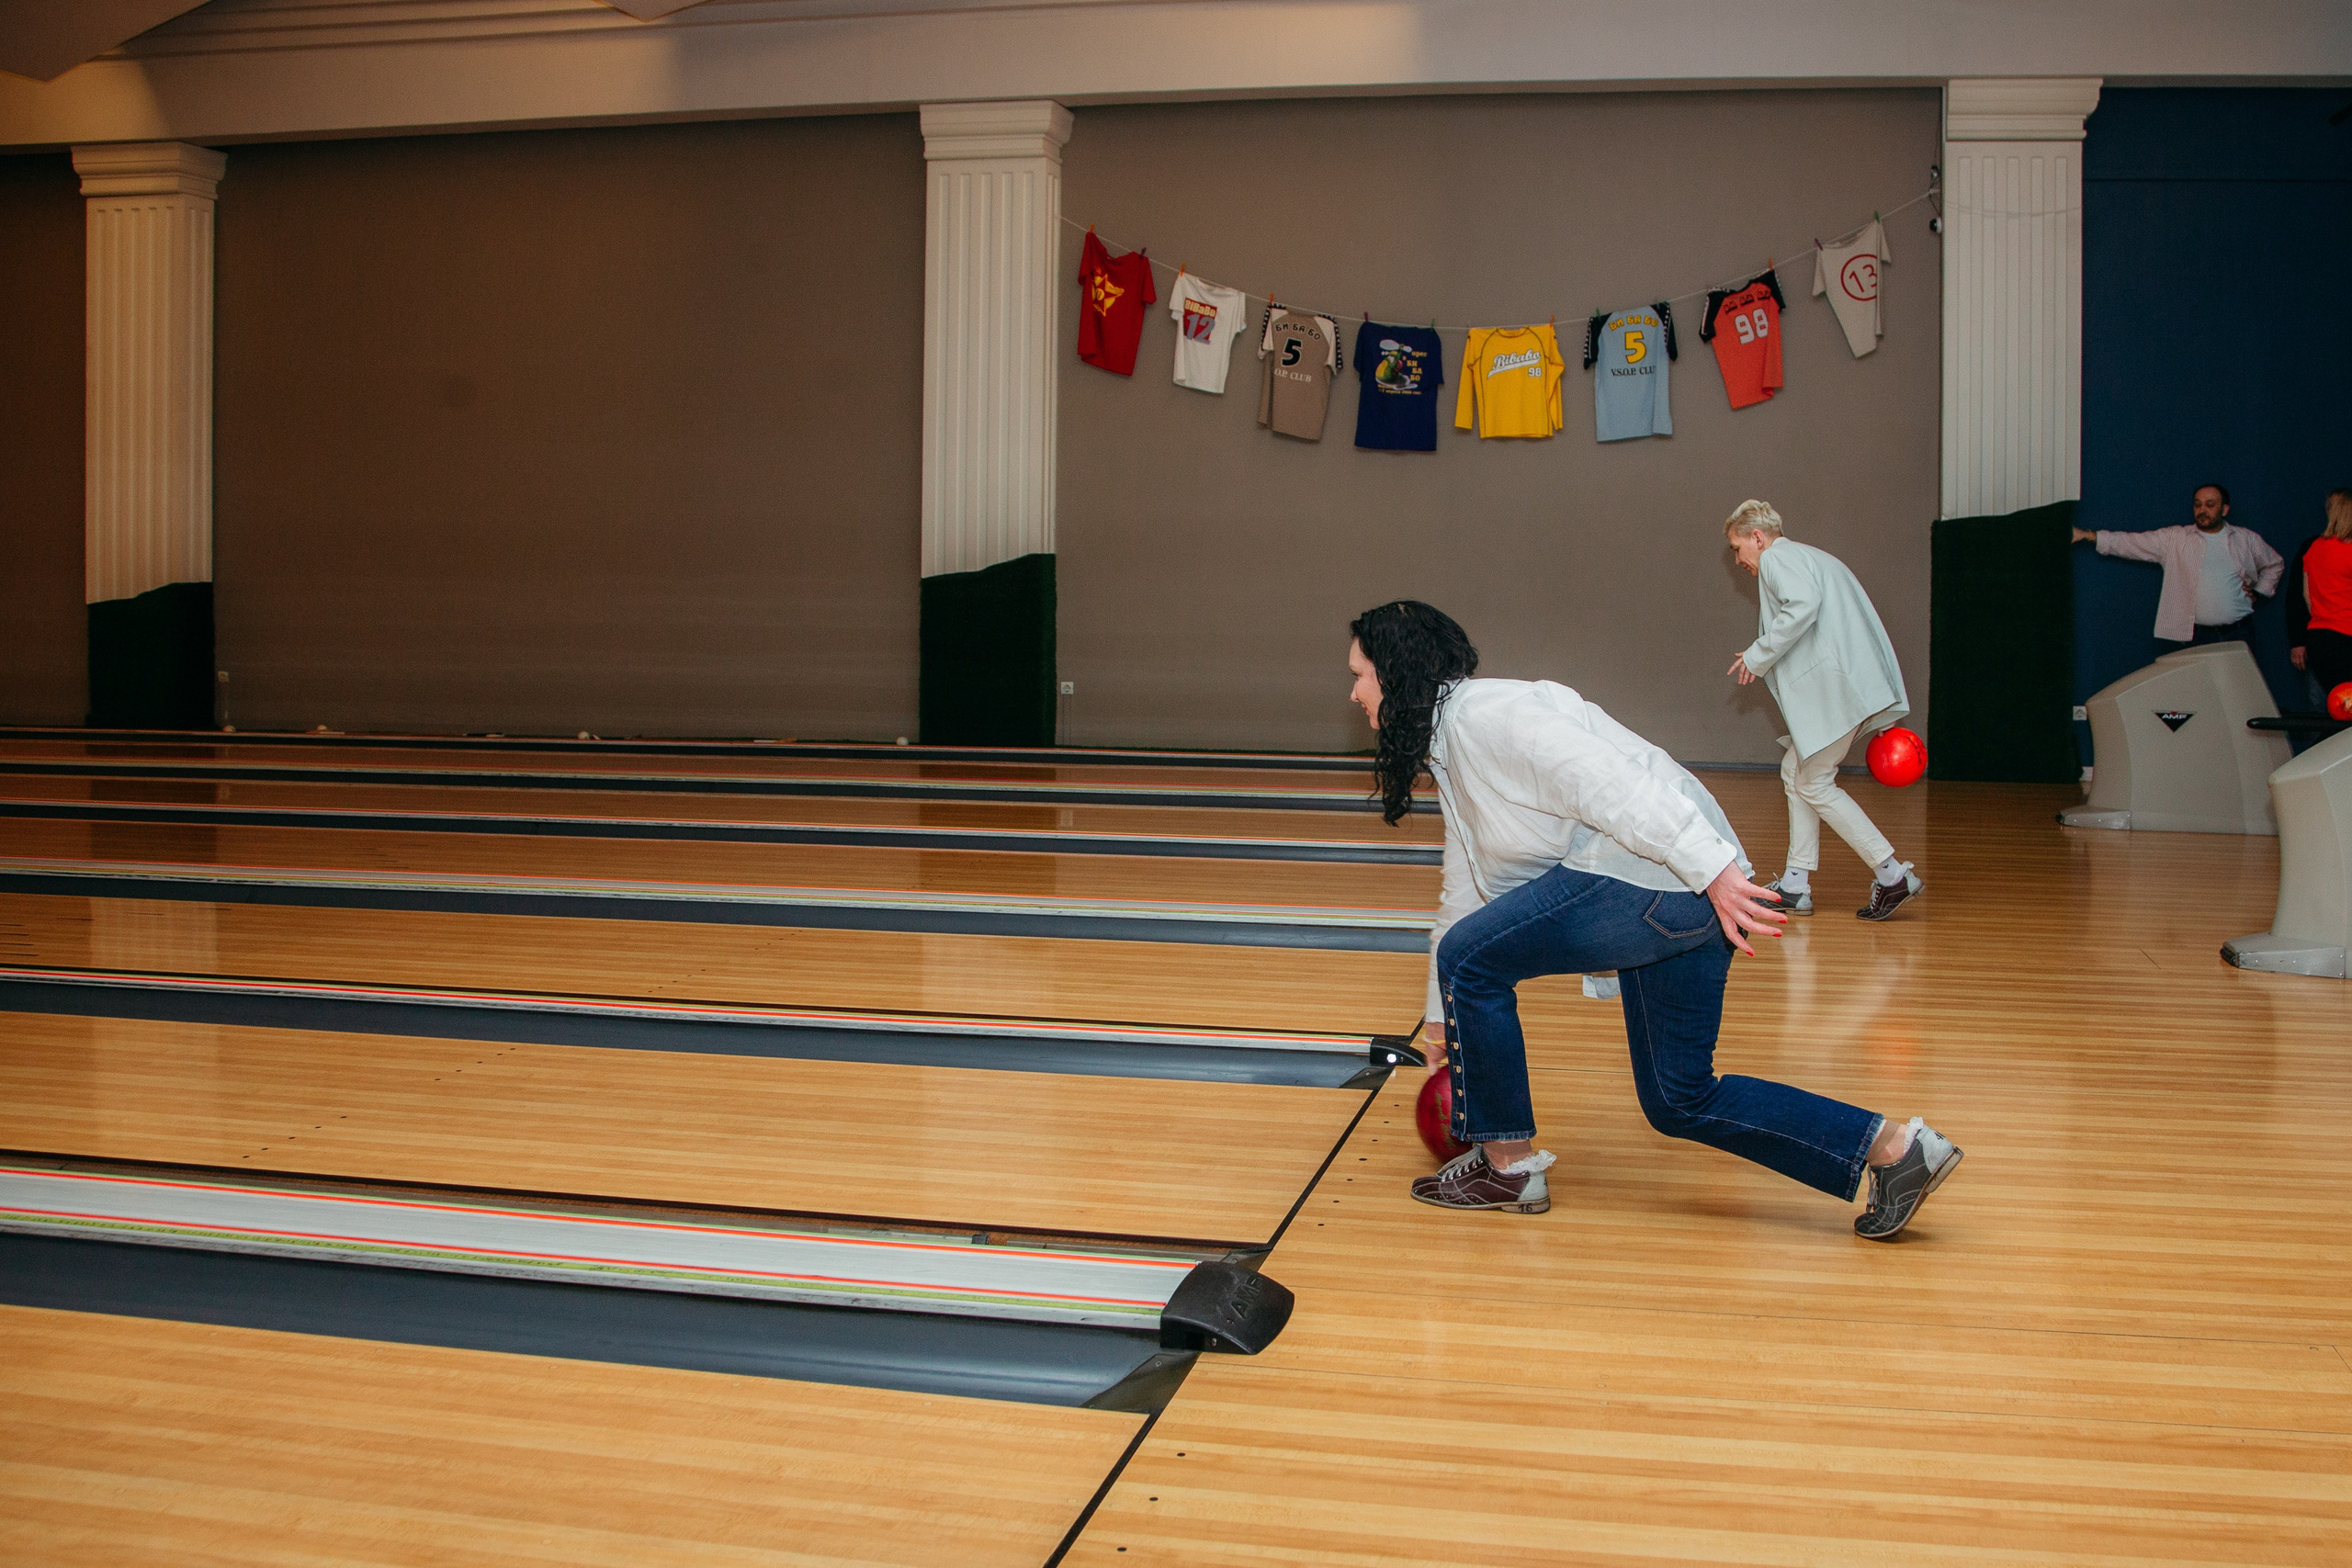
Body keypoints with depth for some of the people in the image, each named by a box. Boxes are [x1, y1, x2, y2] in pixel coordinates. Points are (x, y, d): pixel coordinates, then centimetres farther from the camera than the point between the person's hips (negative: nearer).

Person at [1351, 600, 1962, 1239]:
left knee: (1470, 959, -3)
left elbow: (1607, 779, -21)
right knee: (1680, 1102, 14)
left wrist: (1713, 873, -27)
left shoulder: (1481, 714, -9)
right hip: (1686, 899, 11)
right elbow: (1467, 896, 30)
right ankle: (1892, 1146, 14)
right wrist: (1443, 1019, 35)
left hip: (1658, 873, -11)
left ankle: (1509, 1165, 9)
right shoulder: (1451, 757, 23)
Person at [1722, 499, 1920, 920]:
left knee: (1815, 784, -3)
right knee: (1795, 771, 15)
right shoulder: (1815, 558, 28)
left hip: (1835, 688, -10)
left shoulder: (1777, 558, -1)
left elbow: (1802, 606, -23)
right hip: (1839, 690, 10)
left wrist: (1758, 656, -13)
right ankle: (1795, 886, 16)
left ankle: (1893, 875, -6)